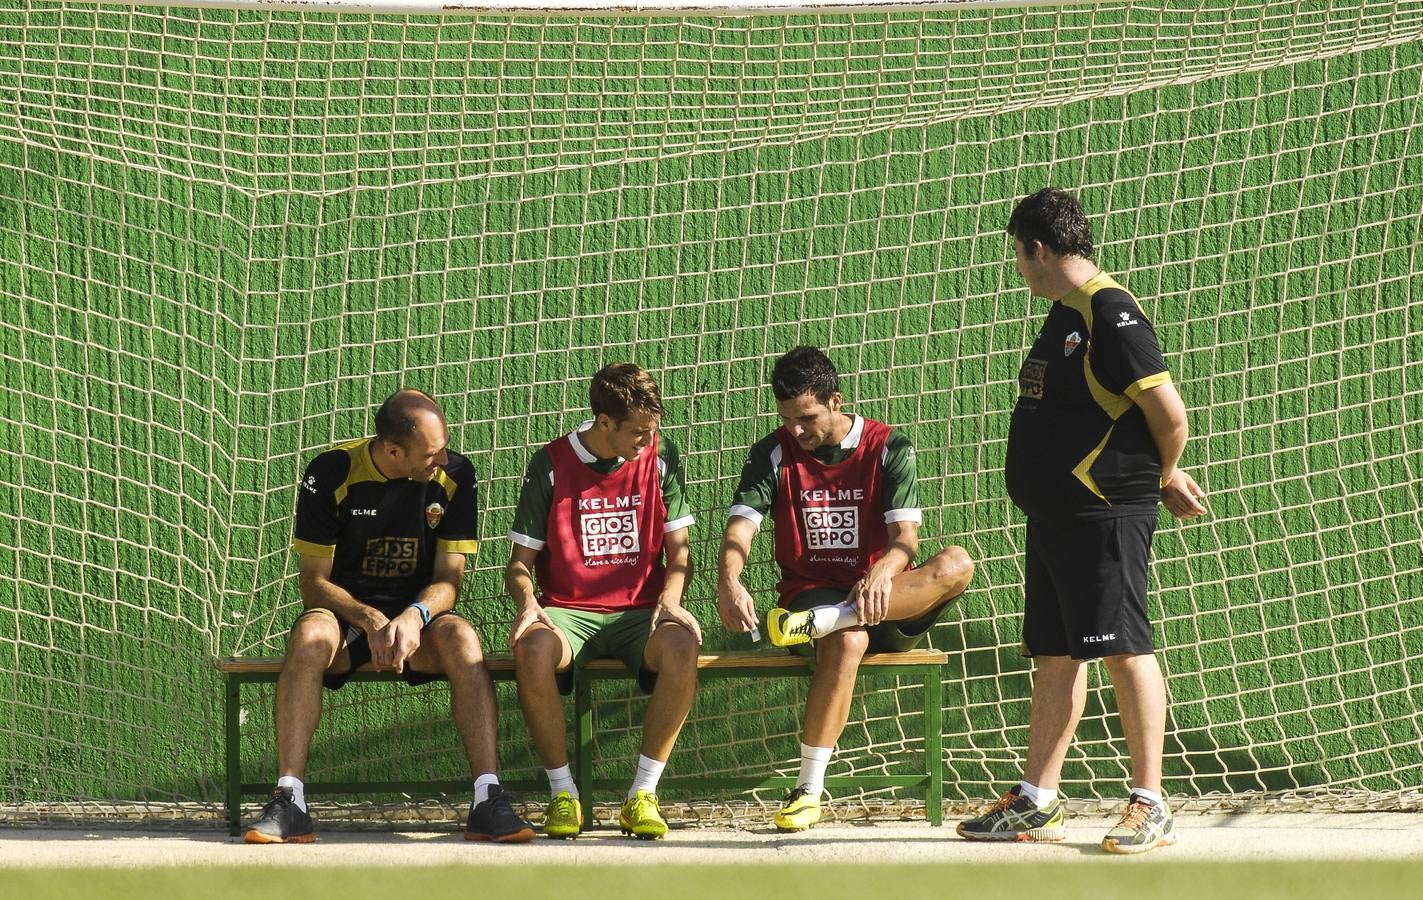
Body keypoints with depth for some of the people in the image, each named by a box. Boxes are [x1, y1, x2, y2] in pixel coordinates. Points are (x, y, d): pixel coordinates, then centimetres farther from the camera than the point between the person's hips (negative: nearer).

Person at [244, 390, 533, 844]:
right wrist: (369, 620, -26)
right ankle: (288, 802, -39)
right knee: (310, 635, -36)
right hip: (345, 611, -1)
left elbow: (448, 579, -4)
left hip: (418, 616, 1)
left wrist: (415, 618, -26)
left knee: (461, 638, -33)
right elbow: (313, 582, -8)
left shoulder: (455, 475, -4)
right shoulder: (332, 473, -10)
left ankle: (488, 799, -37)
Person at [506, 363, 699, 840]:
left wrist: (670, 599, -12)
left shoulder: (660, 457, 4)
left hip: (640, 611, 1)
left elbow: (679, 549, 9)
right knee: (533, 648, -37)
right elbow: (520, 561, 3)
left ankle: (643, 794, -22)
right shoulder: (552, 465, -1)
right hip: (568, 611, -1)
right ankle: (563, 794, -20)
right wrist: (527, 602, -20)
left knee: (681, 646, -35)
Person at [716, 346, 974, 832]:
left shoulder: (889, 448, 2)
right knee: (846, 641, -39)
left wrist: (882, 573, -33)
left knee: (956, 564, -30)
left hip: (885, 608, 1)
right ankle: (809, 791, -38)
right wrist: (728, 582, -30)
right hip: (810, 592, -1)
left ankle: (819, 623, -42)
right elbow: (740, 528, -7)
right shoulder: (773, 453, 5)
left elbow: (905, 536, -9)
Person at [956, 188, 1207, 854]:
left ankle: (1151, 807, -4)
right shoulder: (1065, 316, 16)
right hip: (1054, 517, 10)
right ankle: (1035, 804, 16)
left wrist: (1162, 479, 0)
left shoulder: (1110, 314, -15)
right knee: (1055, 654, 11)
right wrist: (1163, 480, 15)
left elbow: (1168, 413, -18)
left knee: (1125, 650, -7)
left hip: (1106, 517, -10)